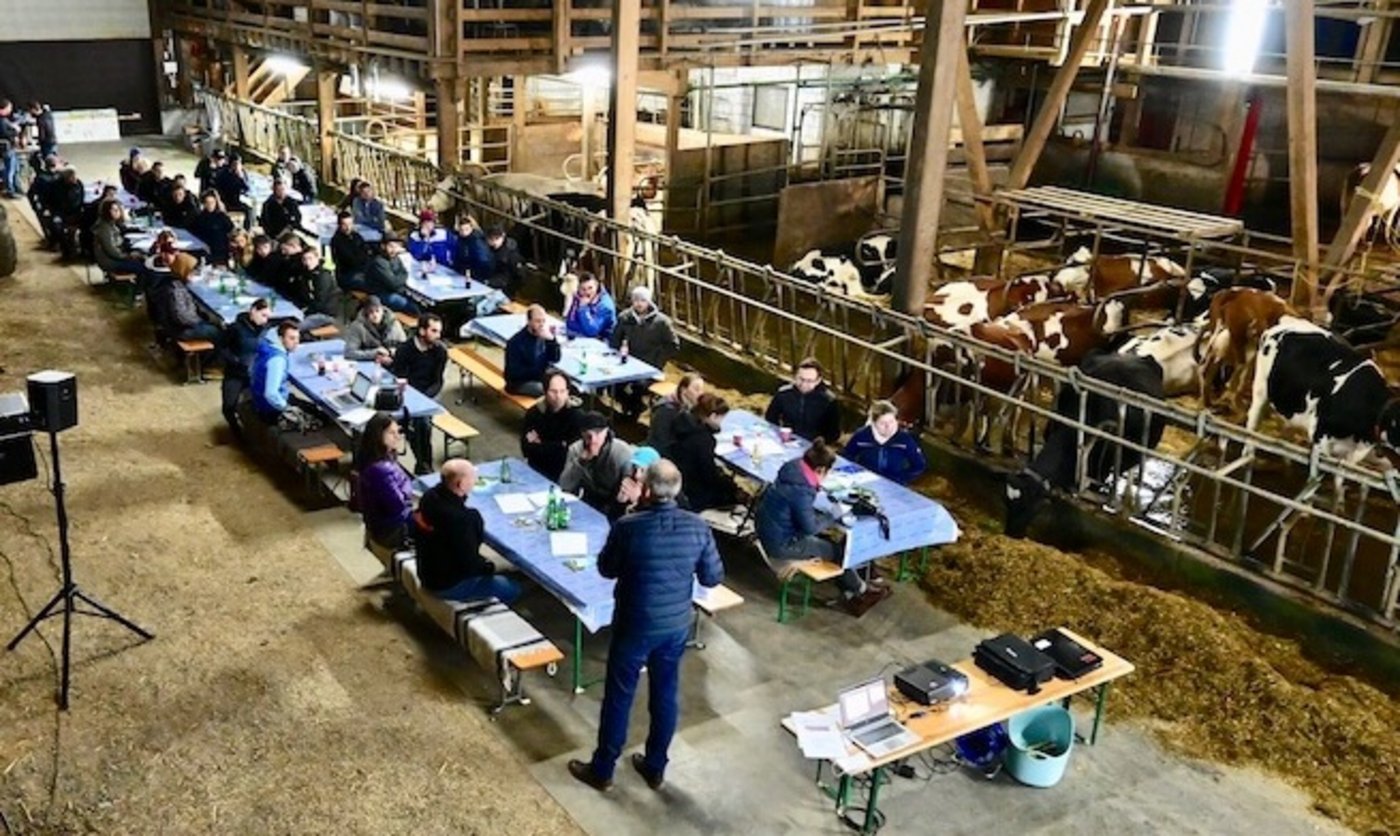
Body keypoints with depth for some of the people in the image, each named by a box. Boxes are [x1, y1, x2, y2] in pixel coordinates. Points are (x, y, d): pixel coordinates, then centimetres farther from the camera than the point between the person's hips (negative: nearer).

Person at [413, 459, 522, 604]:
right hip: (447, 585, -9)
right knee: (513, 590, 2)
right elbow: (470, 563, -25)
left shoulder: (430, 496, -10)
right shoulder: (460, 518, -36)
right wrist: (489, 567, -9)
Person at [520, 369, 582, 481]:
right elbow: (527, 449, -8)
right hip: (538, 471, 2)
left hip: (567, 472, -2)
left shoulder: (577, 415, -10)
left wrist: (540, 445, -8)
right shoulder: (534, 413, -2)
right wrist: (560, 446, -15)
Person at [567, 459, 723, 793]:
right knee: (666, 695, 19)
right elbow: (713, 578, -3)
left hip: (635, 626, -3)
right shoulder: (698, 527, -12)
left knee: (619, 696, 13)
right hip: (676, 625, 3)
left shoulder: (628, 527, -21)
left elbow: (606, 568, -5)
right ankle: (655, 768, 35)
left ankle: (602, 770, 28)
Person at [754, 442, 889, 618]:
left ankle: (851, 595, 23)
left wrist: (816, 486, -4)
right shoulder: (801, 490, -31)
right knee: (836, 550, 8)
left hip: (771, 531, 8)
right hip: (781, 544, -8)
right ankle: (860, 590, 31)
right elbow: (810, 528, -21)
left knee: (826, 542, 17)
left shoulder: (794, 470, -6)